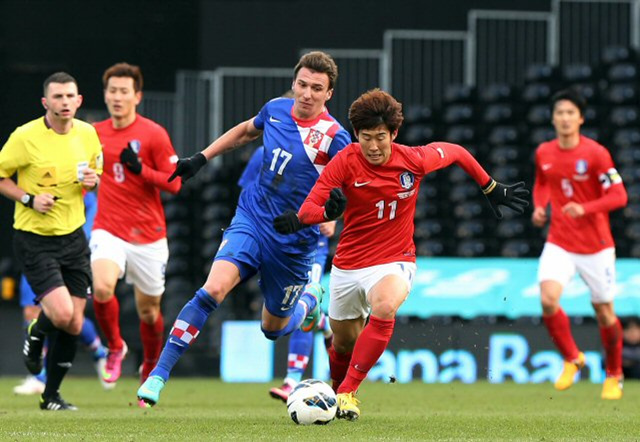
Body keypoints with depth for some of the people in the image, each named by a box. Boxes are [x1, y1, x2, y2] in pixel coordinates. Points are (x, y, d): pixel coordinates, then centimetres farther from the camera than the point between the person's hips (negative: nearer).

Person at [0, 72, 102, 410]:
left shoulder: (87, 134, 2)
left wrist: (93, 180, -5)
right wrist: (29, 199, -17)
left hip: (73, 236, 5)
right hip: (33, 239, -5)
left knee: (74, 325, 3)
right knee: (61, 313, -19)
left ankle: (51, 395, 20)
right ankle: (36, 334, 18)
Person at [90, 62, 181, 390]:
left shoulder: (153, 134, -6)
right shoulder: (95, 134, 6)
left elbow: (175, 184, -8)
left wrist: (141, 170, -20)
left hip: (148, 236, -1)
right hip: (108, 230, 1)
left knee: (148, 311, 8)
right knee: (102, 288, -26)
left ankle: (151, 366, 36)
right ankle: (115, 348, 0)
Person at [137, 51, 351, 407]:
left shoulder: (333, 136, -15)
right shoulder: (276, 110, 0)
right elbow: (247, 131, 22)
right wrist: (202, 158, 20)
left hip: (293, 241, -2)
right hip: (251, 220, 2)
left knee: (274, 328, 13)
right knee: (213, 289, -23)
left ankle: (310, 300, 49)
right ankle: (159, 374, -22)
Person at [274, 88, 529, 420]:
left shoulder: (414, 160, -13)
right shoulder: (345, 162, -14)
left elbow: (456, 152, 8)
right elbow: (311, 206, -19)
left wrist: (492, 189, 15)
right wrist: (327, 211, -43)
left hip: (394, 262, -2)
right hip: (347, 265, 2)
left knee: (384, 307, -34)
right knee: (344, 343, 13)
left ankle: (347, 393, -25)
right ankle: (336, 391, 49)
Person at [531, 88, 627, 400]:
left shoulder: (595, 154, -13)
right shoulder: (543, 153, 1)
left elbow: (619, 196, -14)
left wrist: (585, 209, -27)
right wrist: (539, 207, 2)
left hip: (596, 245, -3)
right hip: (559, 243, 3)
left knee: (604, 311, 5)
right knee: (548, 299, -19)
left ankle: (614, 375, 27)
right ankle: (572, 359, 4)